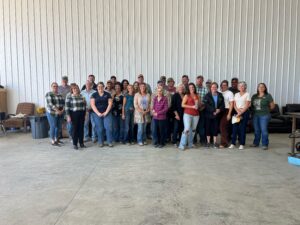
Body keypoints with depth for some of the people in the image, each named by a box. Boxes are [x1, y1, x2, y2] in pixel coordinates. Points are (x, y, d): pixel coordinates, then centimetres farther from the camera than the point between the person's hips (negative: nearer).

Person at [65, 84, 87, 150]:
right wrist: (68, 116, -13)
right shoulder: (69, 97, -3)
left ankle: (81, 143, 17)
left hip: (82, 114, 4)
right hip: (74, 114, -4)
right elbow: (67, 107, -8)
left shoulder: (81, 96, 11)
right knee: (75, 128, -1)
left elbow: (84, 105, 23)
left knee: (81, 128, 7)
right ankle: (75, 144, 9)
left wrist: (84, 102, 3)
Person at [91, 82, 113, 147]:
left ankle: (110, 142, 3)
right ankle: (101, 142, 13)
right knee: (99, 128, 2)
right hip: (97, 114, 0)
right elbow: (92, 105, -1)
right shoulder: (94, 95, 6)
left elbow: (110, 104, 1)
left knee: (108, 127, -7)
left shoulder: (107, 94, 7)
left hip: (106, 113, 0)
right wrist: (98, 113, -10)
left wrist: (106, 112, -9)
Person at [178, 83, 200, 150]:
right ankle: (182, 145, -7)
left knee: (193, 130, 7)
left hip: (196, 115, 5)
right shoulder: (187, 96, 1)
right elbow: (183, 105, -6)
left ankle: (190, 144, 20)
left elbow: (198, 105, 17)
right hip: (187, 114, -5)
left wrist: (196, 101, -3)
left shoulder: (197, 96, 13)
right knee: (187, 129, -13)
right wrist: (192, 106, -11)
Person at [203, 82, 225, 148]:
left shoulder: (220, 95, 7)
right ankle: (208, 142, 14)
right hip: (209, 114, -2)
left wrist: (219, 110, -16)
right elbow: (206, 105, -12)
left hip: (217, 115, 2)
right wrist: (213, 110, -18)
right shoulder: (207, 95, -3)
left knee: (215, 128, 4)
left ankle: (215, 142, 13)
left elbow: (222, 105, 3)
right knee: (208, 128, 3)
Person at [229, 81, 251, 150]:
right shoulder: (236, 94, 13)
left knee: (242, 128, -3)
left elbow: (247, 106, -8)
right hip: (237, 112, 4)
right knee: (234, 128, -1)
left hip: (245, 112, -4)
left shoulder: (247, 94, -1)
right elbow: (234, 105, 9)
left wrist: (240, 113, -14)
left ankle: (242, 144, 4)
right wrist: (238, 111, -9)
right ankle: (233, 143, 4)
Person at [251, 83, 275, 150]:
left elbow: (272, 106, 3)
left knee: (264, 130, -4)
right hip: (255, 115, 4)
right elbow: (251, 104, 16)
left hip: (264, 115, -4)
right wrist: (254, 110, 4)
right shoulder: (254, 96, 11)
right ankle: (256, 143, 22)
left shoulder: (268, 96, -1)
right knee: (256, 130, 11)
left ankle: (265, 144, 5)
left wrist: (266, 109, 8)